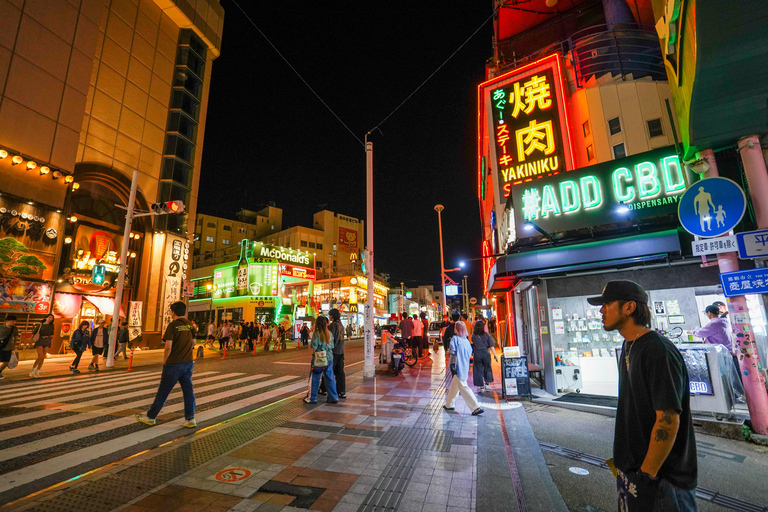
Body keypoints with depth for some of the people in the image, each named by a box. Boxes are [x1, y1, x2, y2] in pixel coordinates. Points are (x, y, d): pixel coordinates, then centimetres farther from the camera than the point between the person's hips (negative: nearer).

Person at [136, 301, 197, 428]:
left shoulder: (172, 325, -14)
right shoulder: (190, 325, 4)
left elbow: (168, 347, -17)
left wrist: (165, 361, -3)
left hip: (173, 364, -5)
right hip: (188, 363, 5)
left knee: (163, 391, 10)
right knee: (188, 390, 7)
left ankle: (151, 417, 26)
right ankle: (190, 419, 10)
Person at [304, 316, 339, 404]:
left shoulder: (316, 333, -12)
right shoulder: (329, 333, 2)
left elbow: (314, 347, -13)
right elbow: (332, 346, 6)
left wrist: (314, 353, 5)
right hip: (329, 358, 4)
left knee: (315, 379, 9)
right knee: (330, 378, 11)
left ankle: (312, 398, 20)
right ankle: (333, 398, 15)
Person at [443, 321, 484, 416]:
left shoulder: (455, 339, -12)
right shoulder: (466, 340, 8)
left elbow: (453, 352, -18)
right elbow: (470, 353, 13)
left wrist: (452, 366, -19)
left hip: (458, 368, -8)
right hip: (465, 367, 8)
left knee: (463, 387, -3)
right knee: (454, 385, 19)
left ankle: (477, 407, -4)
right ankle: (449, 405, 31)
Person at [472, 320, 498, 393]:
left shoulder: (473, 335, -5)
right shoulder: (487, 335, -4)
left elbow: (472, 344, 0)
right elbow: (491, 346, -4)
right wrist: (495, 355, 1)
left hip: (477, 354, -1)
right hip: (486, 353, 1)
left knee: (478, 370, 8)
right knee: (487, 368, 20)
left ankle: (481, 387, 12)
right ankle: (487, 383, 20)